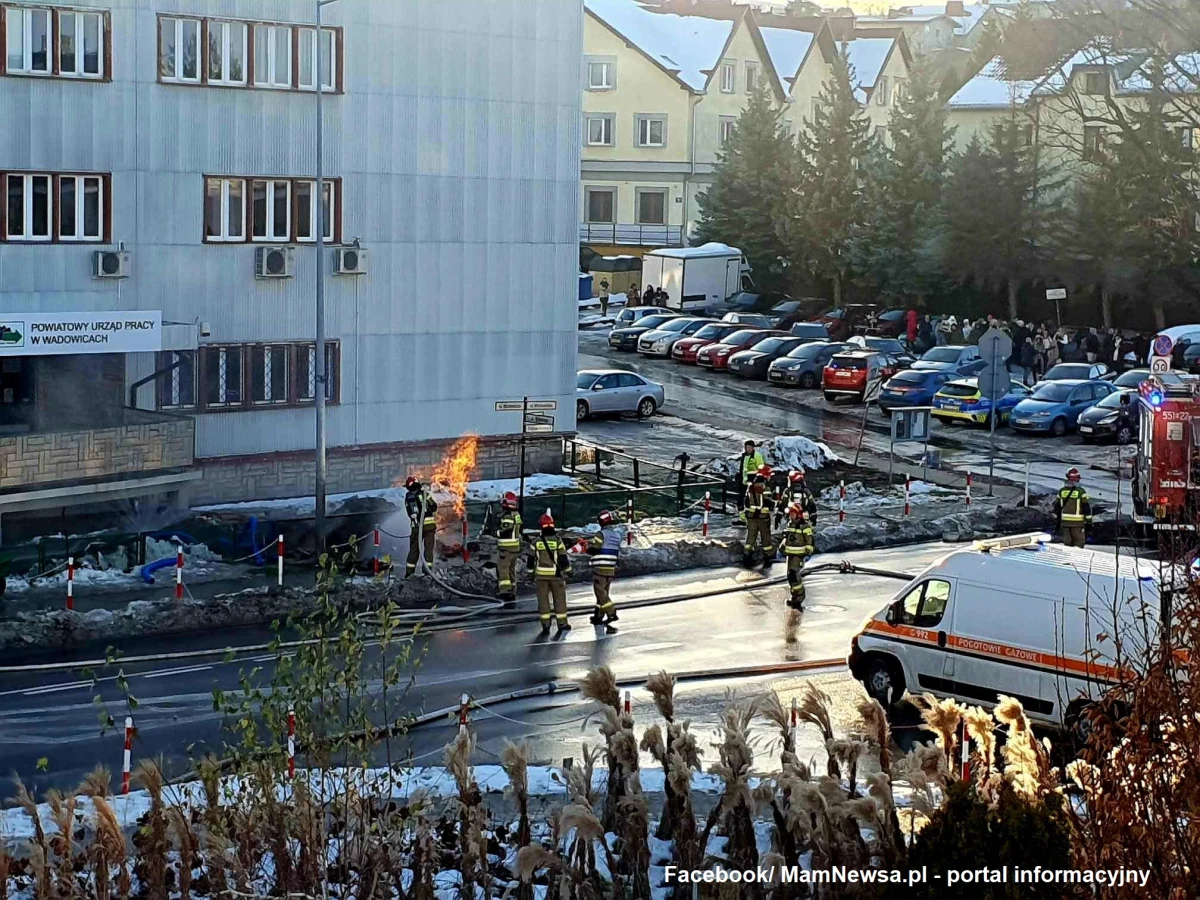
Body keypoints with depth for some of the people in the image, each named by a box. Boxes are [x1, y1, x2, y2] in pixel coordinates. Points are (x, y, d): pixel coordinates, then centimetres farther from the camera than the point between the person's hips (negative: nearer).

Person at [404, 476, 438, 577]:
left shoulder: (407, 497, 7)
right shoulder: (424, 493, 1)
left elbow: (409, 513, 3)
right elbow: (434, 506, 3)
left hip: (416, 526, 2)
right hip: (429, 524, -2)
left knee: (414, 548, 11)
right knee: (428, 548, 3)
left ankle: (409, 571, 12)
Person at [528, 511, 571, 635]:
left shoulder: (536, 541, -3)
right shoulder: (557, 540, -8)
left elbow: (531, 560, 2)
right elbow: (563, 558, -7)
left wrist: (531, 574, 13)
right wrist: (568, 571, 6)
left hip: (540, 574, 1)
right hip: (555, 574, -1)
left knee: (543, 599, 6)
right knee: (559, 598, 9)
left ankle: (545, 625, 6)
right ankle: (562, 623, 11)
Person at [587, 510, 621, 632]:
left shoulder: (602, 534, -14)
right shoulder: (617, 535, 10)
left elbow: (592, 550, -15)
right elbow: (617, 554, 14)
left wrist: (589, 544, 5)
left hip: (600, 568, -8)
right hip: (611, 569, 8)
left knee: (600, 591, -5)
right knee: (604, 591, 15)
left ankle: (611, 613, -19)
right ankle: (598, 616, 22)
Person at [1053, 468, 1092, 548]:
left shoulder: (1061, 491, 3)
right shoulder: (1081, 491, -10)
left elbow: (1057, 507, 10)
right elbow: (1086, 507, -9)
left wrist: (1057, 521, 19)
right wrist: (1088, 521, -1)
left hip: (1065, 522, 4)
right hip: (1078, 523, -4)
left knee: (1067, 543, 11)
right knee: (1079, 543, 1)